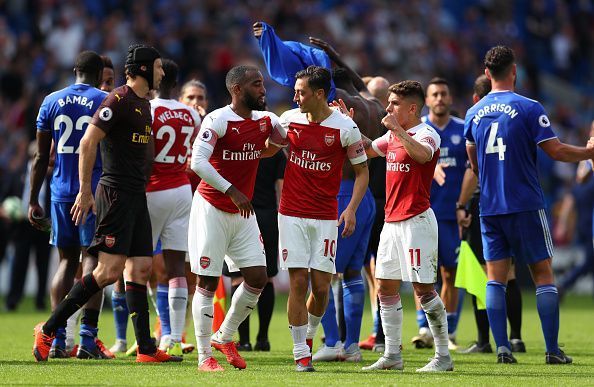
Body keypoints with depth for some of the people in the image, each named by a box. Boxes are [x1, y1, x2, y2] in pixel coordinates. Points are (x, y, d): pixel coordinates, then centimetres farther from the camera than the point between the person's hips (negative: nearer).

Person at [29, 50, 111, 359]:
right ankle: (87, 339, -8)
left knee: (66, 261, 10)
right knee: (92, 258, -1)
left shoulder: (51, 102, 8)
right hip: (96, 191, -3)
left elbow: (41, 157, 9)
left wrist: (33, 201, 12)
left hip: (61, 192, 3)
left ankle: (57, 339, 4)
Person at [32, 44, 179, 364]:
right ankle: (48, 330, -7)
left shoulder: (144, 104, 18)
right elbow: (88, 142, -15)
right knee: (109, 270, -14)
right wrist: (85, 191, -16)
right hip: (116, 192, -10)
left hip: (136, 195, 10)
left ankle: (146, 349, 5)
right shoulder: (119, 100, -12)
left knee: (140, 269, 5)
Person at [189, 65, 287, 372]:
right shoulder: (218, 120, -16)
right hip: (212, 208, -6)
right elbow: (198, 162, -26)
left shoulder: (267, 121, 5)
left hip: (243, 212, 6)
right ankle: (204, 356, 4)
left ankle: (224, 337, 21)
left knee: (257, 278, 2)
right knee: (208, 282, -2)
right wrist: (231, 191, -28)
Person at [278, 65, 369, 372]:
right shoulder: (289, 119, 1)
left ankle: (309, 334, 27)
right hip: (292, 214, 1)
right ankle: (301, 353, 0)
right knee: (298, 282, -6)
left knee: (321, 286, -2)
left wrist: (351, 209, -9)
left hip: (325, 217, -1)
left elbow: (362, 171, 2)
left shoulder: (345, 127, -6)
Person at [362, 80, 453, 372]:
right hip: (392, 220, 9)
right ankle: (392, 356, 14)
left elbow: (421, 155, -33)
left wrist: (397, 128, -31)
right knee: (386, 287, 8)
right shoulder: (392, 135, 14)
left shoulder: (426, 134, -11)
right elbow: (369, 149, 30)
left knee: (423, 288, -8)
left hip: (417, 220, -9)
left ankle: (443, 356, -2)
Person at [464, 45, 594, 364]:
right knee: (543, 275, 2)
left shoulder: (474, 113, 7)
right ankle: (552, 350, -1)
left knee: (495, 277, 5)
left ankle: (502, 347, -4)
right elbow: (556, 151, -8)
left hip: (489, 207, 4)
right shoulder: (528, 108, -8)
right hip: (526, 205, -4)